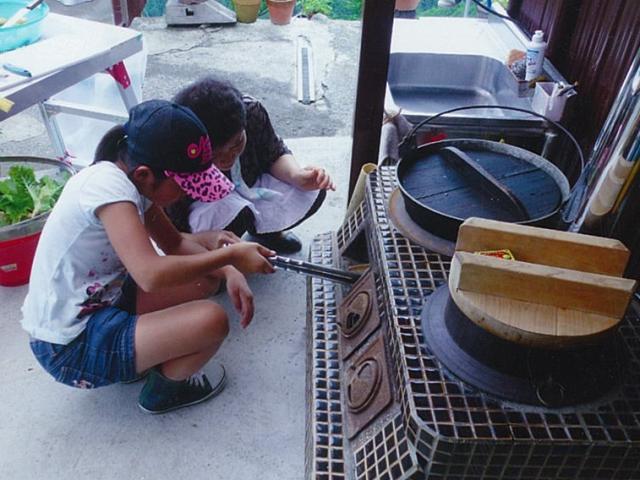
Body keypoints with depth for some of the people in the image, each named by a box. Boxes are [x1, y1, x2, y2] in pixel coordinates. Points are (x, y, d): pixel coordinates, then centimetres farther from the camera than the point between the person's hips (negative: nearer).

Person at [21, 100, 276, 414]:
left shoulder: (132, 179, -1)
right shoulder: (108, 185, -27)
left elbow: (174, 243, 8)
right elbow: (151, 275, -38)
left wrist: (228, 272, -8)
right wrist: (230, 255, -25)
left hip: (100, 301, 9)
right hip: (70, 347, -9)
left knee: (206, 278, 6)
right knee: (212, 321, -23)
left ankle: (140, 356, 12)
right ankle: (164, 389, 6)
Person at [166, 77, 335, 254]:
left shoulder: (252, 111, -25)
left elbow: (274, 154, -8)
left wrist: (297, 175, -28)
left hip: (244, 195, 5)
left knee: (313, 192, -12)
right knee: (233, 212, -36)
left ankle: (263, 230, 15)